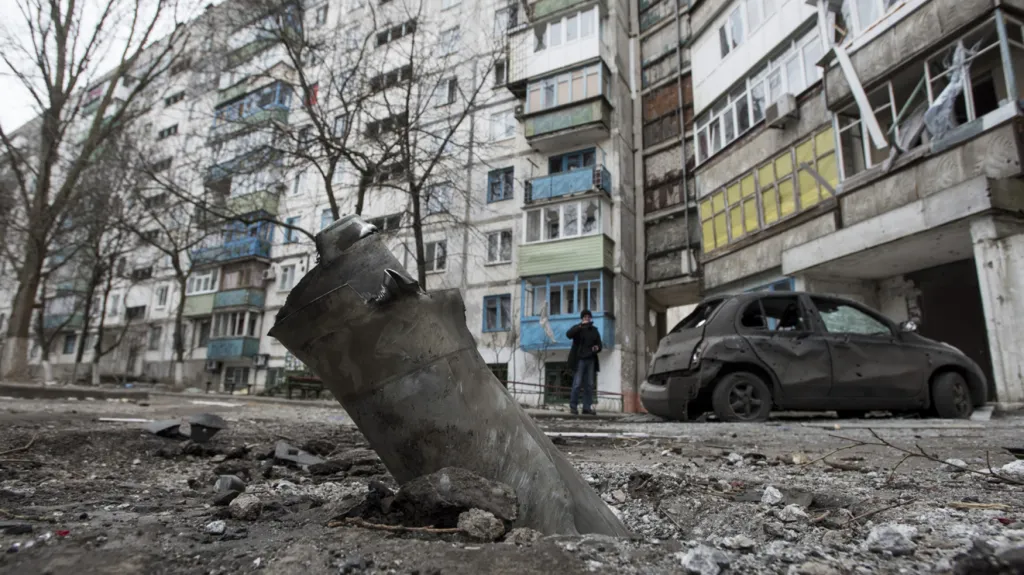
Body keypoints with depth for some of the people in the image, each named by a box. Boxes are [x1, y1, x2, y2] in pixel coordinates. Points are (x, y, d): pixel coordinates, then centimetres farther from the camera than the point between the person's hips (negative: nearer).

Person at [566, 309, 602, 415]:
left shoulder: (594, 330, 15)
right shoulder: (577, 328, 1)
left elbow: (599, 344, 22)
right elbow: (568, 334, -20)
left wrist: (597, 348, -2)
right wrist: (581, 326, -27)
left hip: (591, 360, 5)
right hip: (579, 359, -5)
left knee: (589, 385, 6)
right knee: (577, 384, -9)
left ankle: (587, 407, 11)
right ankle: (573, 406, -1)